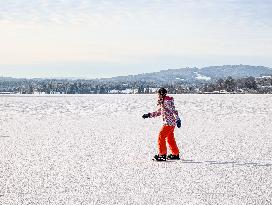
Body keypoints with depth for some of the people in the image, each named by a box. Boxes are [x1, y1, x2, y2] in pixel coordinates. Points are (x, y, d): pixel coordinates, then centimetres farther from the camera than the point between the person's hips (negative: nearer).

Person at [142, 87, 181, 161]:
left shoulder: (167, 102, -17)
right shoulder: (162, 102, 14)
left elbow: (174, 111, -24)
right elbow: (159, 112, 24)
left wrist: (178, 120, -33)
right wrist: (149, 115, 21)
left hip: (169, 123, -10)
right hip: (167, 123, 10)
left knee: (161, 137, -9)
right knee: (170, 139, 17)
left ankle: (162, 155, -6)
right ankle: (175, 154, 27)